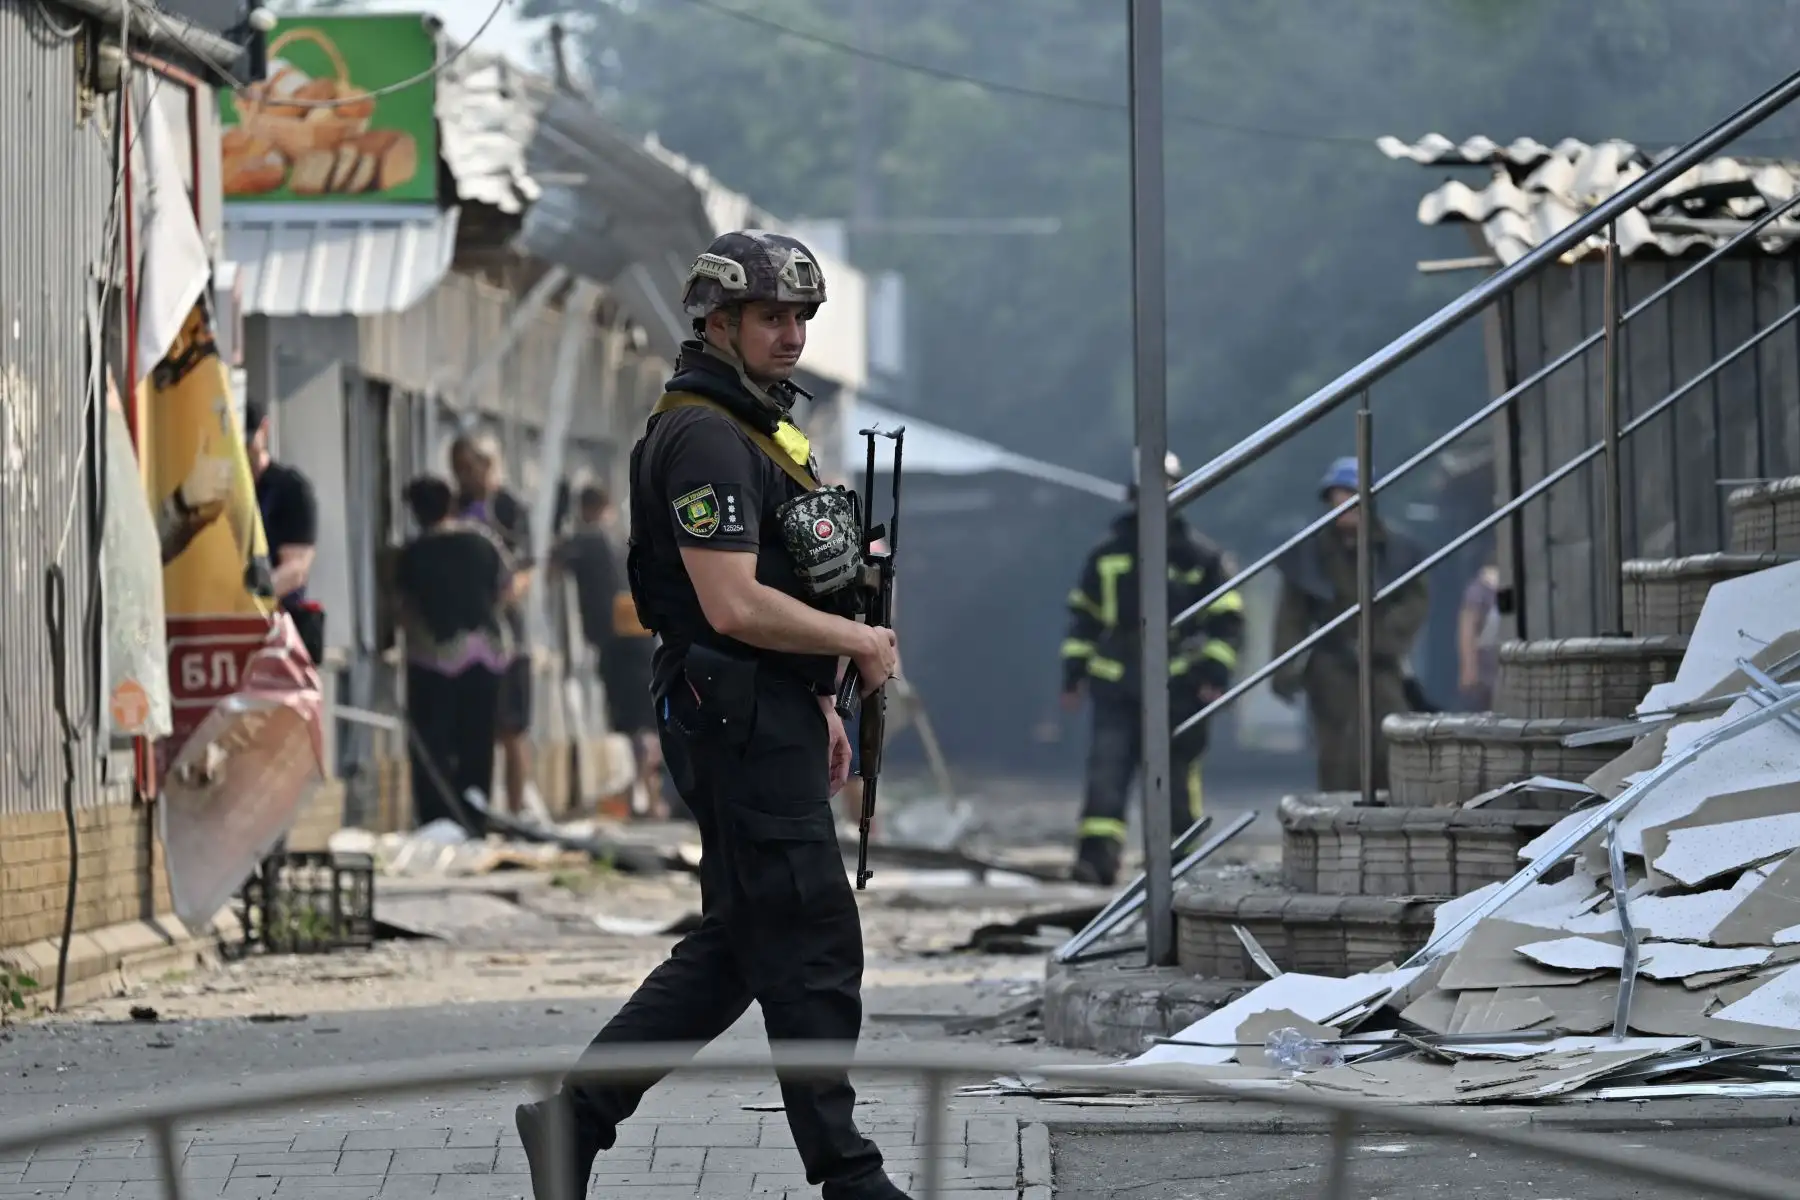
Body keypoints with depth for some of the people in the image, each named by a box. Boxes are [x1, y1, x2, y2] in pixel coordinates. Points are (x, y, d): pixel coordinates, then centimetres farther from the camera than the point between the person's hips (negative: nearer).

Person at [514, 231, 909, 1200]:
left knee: (737, 946, 12)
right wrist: (859, 643, -13)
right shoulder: (703, 437, -16)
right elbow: (734, 606, -24)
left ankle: (576, 1110, 14)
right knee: (814, 948, -5)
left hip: (769, 723, 10)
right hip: (741, 727, -10)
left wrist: (820, 701, 21)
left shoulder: (755, 428, 17)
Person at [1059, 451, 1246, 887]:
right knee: (1106, 771, -14)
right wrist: (1073, 673, 12)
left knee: (1177, 780, 4)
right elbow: (1083, 616, 17)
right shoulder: (1108, 554, 11)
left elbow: (1227, 619, 6)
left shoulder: (1201, 557, 5)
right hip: (1117, 686, 1)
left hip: (1177, 687, -1)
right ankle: (1097, 857, -21)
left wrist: (1216, 674, -4)